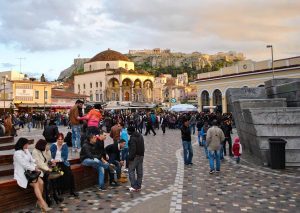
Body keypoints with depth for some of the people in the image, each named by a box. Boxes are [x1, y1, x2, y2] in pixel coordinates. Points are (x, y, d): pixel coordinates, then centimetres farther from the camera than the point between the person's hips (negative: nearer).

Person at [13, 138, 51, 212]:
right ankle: (43, 204, -26)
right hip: (22, 174, -7)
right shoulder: (17, 153, -12)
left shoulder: (26, 150, 14)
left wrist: (35, 167, -6)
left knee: (41, 182, -18)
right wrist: (34, 168, -10)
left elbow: (32, 160, 12)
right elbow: (24, 165, -18)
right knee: (36, 184, -26)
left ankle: (39, 201, -5)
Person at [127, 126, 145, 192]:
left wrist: (130, 157, -18)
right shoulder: (140, 136, 11)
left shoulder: (133, 138, -19)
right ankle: (139, 186, 15)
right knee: (139, 171, 10)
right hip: (141, 155, 9)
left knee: (131, 171, -1)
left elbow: (132, 149, -23)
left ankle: (134, 186, -6)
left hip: (135, 156, -9)